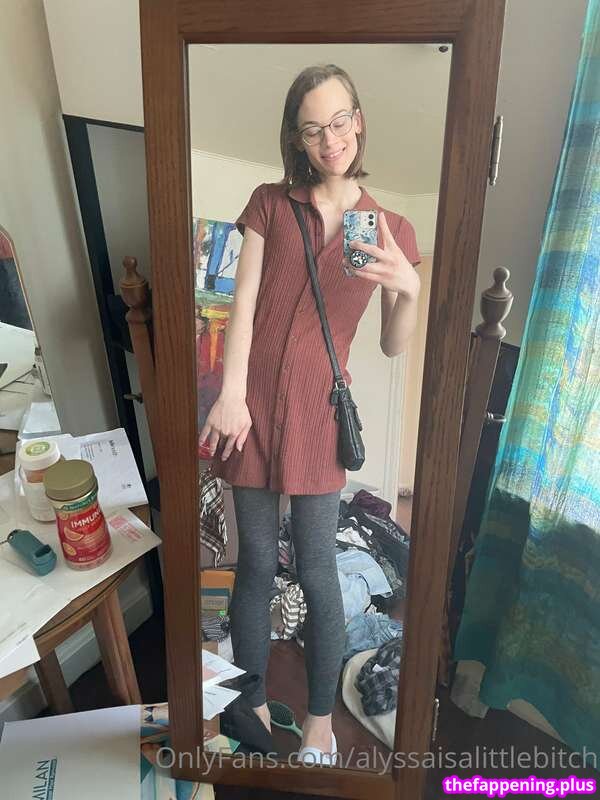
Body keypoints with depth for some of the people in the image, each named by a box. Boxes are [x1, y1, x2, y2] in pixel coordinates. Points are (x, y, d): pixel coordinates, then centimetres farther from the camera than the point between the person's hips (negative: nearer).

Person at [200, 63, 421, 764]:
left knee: (316, 571, 6)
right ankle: (253, 702, 36)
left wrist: (408, 286, -14)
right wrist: (231, 393, -12)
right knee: (255, 563, 10)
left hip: (317, 407, 0)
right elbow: (243, 304, -1)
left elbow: (394, 346, 5)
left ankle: (320, 718, 33)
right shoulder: (270, 203, 10)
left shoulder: (391, 229, 8)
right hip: (253, 399, 1)